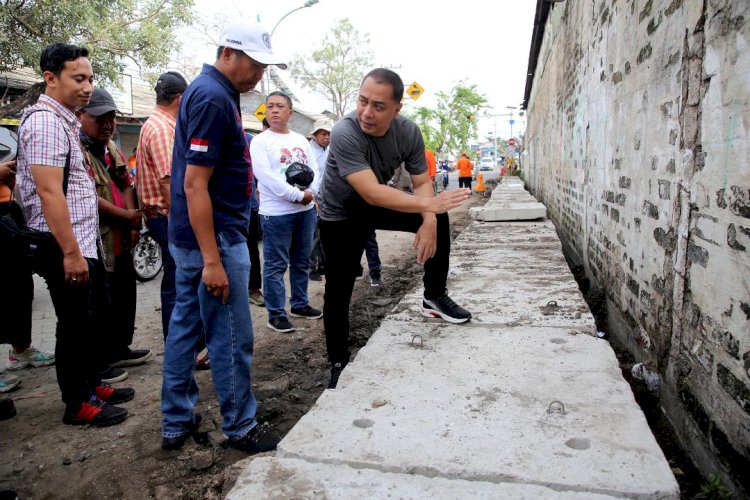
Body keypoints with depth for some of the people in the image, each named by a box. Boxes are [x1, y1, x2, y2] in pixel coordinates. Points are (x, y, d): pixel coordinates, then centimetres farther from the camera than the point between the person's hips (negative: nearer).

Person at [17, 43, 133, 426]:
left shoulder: (66, 121, 15)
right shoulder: (45, 121, -16)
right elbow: (49, 192, -23)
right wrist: (71, 252, -24)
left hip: (84, 244, 10)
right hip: (66, 250, -10)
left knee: (90, 321, 18)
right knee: (75, 325, 2)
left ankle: (90, 385, 33)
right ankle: (77, 404, 17)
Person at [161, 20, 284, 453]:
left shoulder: (211, 92, 14)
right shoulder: (213, 98, -17)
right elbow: (195, 184, -23)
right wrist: (212, 261, -24)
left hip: (191, 237, 10)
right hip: (214, 238, -10)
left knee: (186, 326, 15)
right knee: (232, 338, 2)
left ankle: (177, 421, 28)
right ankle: (241, 426, 18)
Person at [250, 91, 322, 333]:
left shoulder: (301, 140, 13)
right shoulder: (260, 141, -5)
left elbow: (314, 169, 9)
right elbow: (267, 177, -16)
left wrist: (310, 192, -11)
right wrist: (298, 195, -17)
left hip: (306, 210, 6)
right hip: (276, 212, -6)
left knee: (302, 261, 15)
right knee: (276, 265, -1)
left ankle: (299, 304, 29)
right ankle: (276, 314, 7)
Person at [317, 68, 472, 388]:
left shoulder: (408, 131, -18)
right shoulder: (345, 133, -34)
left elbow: (422, 182, -12)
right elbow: (372, 193, -41)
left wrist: (429, 221, -29)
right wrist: (428, 204, -40)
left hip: (377, 205, 5)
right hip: (341, 217, -4)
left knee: (438, 219, -5)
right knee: (338, 292, -4)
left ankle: (434, 298, 10)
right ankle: (338, 363, 15)